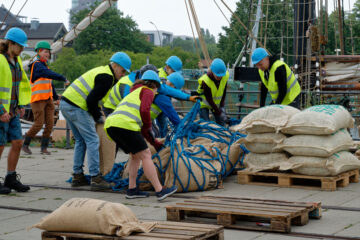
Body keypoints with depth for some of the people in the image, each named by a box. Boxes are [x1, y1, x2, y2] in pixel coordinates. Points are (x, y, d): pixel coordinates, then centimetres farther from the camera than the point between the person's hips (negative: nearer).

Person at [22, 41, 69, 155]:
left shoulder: (44, 65, 17)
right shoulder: (36, 64, -11)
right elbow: (50, 74, -28)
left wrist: (55, 96, 22)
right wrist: (64, 79, -31)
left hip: (48, 99, 8)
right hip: (38, 99, -8)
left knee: (50, 123, 0)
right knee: (39, 124, -8)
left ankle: (44, 148, 6)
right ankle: (25, 145, 10)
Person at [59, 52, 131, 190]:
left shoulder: (101, 71, 20)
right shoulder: (107, 78, -12)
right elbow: (91, 100, -18)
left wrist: (97, 114, 15)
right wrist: (98, 117, -5)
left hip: (66, 102, 10)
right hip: (76, 107, -10)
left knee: (80, 140, 17)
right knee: (92, 140, -7)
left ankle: (77, 176, 21)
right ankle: (95, 178, -9)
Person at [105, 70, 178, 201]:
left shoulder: (134, 93, 38)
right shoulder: (148, 91, 13)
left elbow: (141, 128, 38)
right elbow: (144, 110, -8)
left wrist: (155, 142, 38)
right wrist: (148, 125, 9)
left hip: (110, 124, 9)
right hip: (125, 124, -9)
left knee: (136, 155, 22)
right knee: (145, 155, -4)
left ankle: (132, 189, 19)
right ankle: (160, 190, -6)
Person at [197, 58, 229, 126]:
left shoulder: (225, 76, -20)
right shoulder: (205, 81, -34)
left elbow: (224, 92, -5)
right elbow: (209, 100, -28)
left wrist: (222, 106, -11)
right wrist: (220, 113, -27)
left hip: (217, 103, 5)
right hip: (204, 104, -5)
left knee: (221, 123, 2)